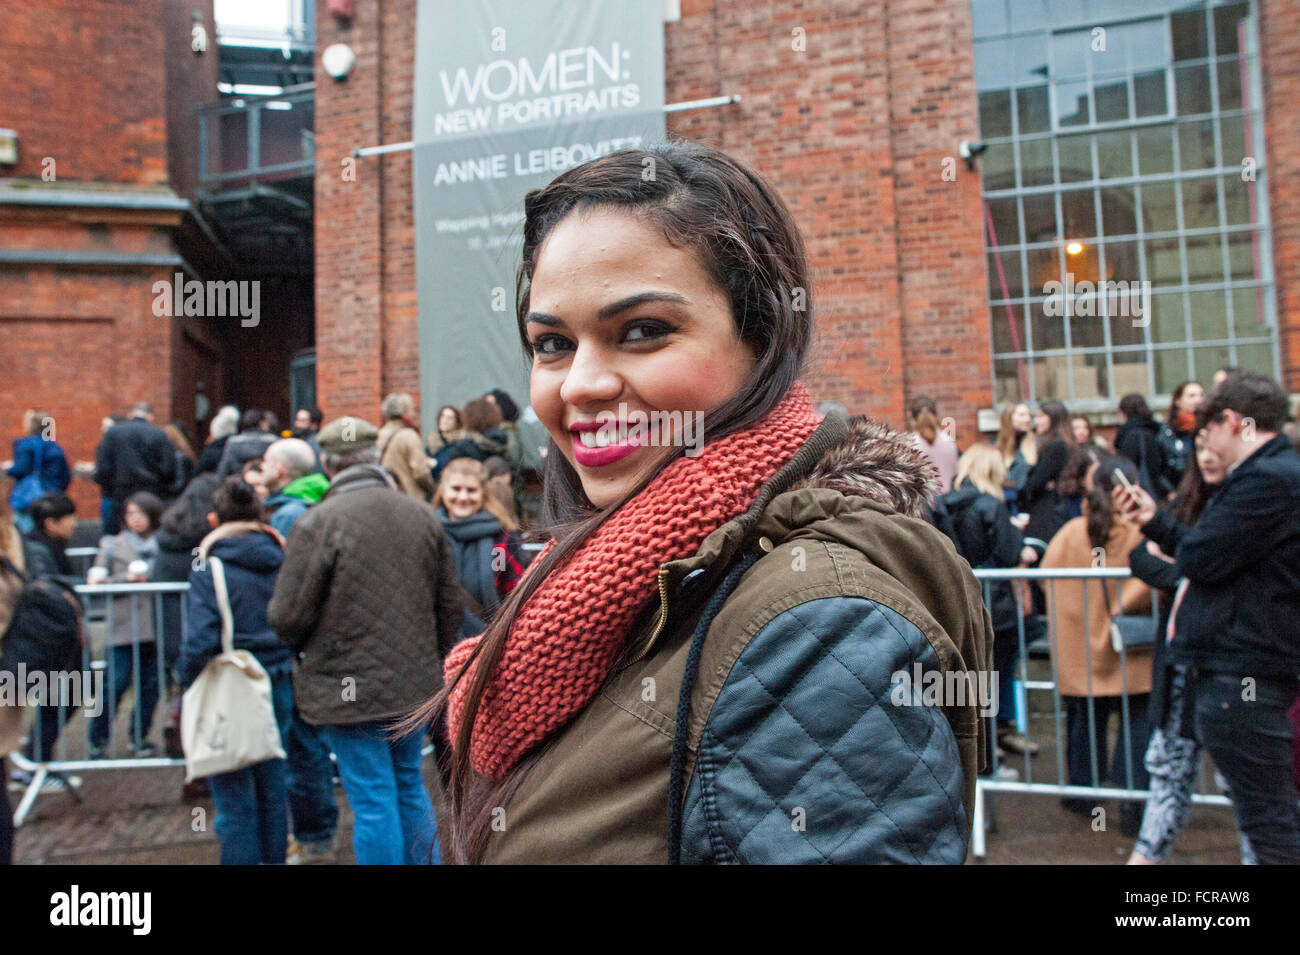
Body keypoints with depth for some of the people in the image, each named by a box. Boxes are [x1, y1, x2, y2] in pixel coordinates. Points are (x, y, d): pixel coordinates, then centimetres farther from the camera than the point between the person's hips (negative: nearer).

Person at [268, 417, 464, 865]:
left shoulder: (318, 521, -14)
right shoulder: (423, 515, 3)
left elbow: (288, 616, -14)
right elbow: (451, 604, 7)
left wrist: (301, 645, 9)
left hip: (348, 690, -5)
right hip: (415, 684, 5)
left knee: (374, 802, 5)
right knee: (411, 788, 20)